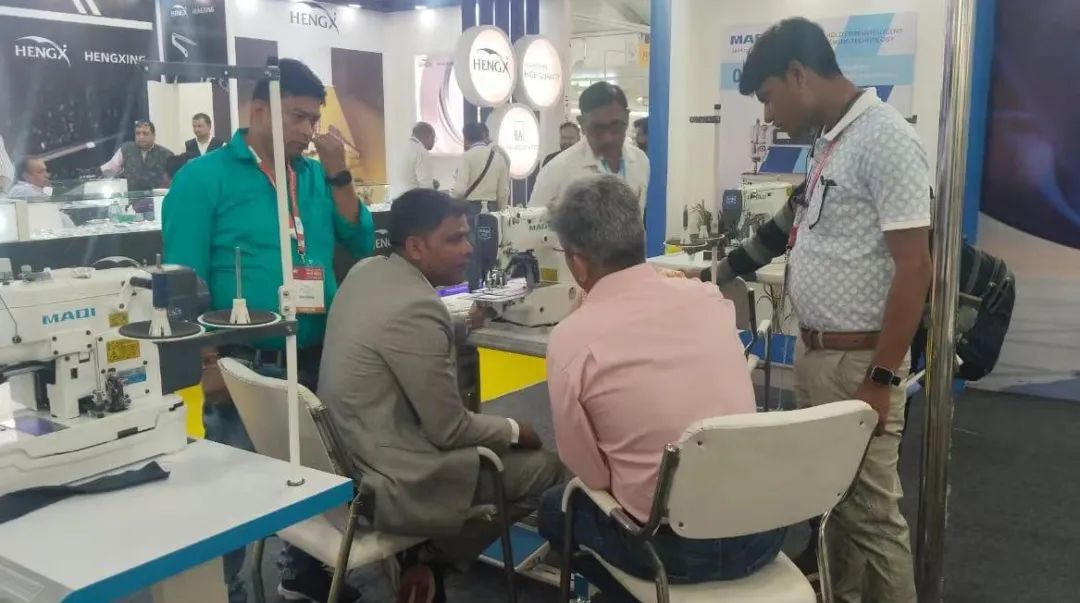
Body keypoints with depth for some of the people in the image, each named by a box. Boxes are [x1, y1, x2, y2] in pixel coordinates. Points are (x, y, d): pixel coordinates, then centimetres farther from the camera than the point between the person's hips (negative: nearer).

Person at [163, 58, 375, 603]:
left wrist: (338, 174, -5)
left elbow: (360, 244, 4)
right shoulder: (204, 176, -7)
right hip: (245, 364, -5)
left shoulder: (316, 174, 9)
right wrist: (207, 360, -14)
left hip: (316, 358, 6)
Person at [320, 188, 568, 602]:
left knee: (496, 443, 24)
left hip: (345, 462, 10)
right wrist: (514, 431, -2)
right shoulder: (416, 308, -25)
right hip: (384, 486, -10)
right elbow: (450, 430, -18)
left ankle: (426, 554, 21)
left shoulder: (365, 271, 3)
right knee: (543, 467, 0)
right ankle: (432, 561, 10)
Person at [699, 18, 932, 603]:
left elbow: (914, 266, -19)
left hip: (857, 361, -9)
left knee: (869, 507, 2)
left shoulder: (884, 139, -15)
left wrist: (881, 379, -19)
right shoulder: (831, 141, 11)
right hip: (812, 353, 9)